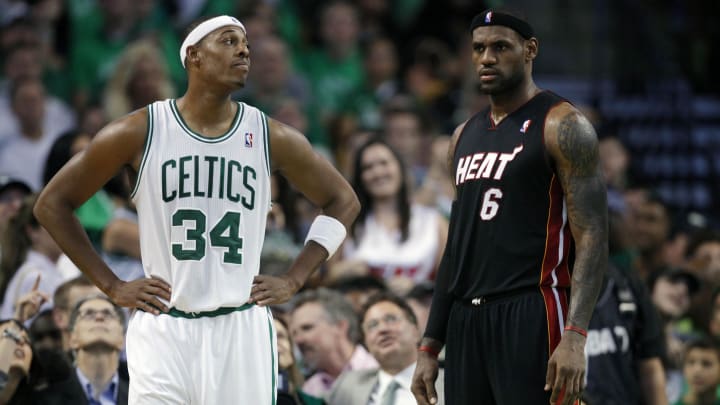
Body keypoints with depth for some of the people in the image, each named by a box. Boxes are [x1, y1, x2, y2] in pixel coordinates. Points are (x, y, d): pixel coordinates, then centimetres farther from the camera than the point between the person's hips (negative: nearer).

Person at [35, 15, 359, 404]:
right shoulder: (140, 132, -2)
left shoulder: (271, 138, 3)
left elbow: (343, 202, 17)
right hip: (163, 332, -1)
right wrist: (111, 286, 1)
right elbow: (52, 204, 6)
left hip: (241, 331, 2)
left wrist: (293, 280, 6)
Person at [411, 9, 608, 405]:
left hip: (531, 317, -7)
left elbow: (592, 237, -12)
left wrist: (575, 336, -23)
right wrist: (430, 346, 17)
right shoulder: (465, 136, 18)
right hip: (466, 321, 8)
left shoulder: (561, 126, -5)